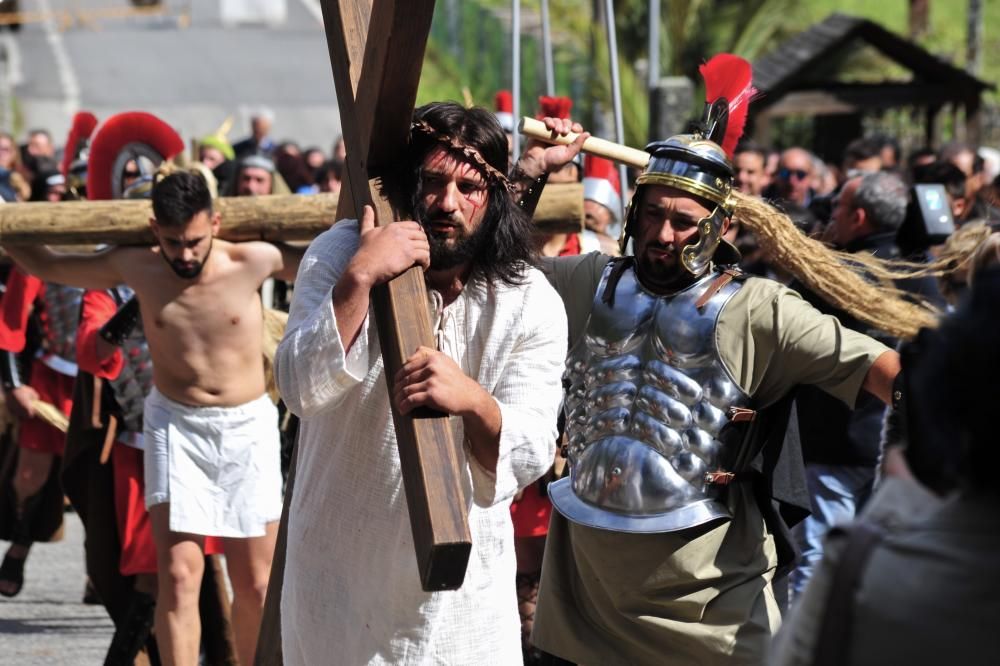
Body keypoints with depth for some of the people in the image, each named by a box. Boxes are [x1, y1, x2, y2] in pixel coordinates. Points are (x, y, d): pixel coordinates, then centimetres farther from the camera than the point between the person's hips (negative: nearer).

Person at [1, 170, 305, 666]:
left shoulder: (253, 262, -13)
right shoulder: (134, 268, -7)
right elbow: (45, 265, 8)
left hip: (246, 426, 0)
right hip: (174, 424, 0)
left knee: (255, 583, 6)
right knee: (178, 574, -12)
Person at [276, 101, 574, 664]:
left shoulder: (531, 305, -10)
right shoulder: (340, 254, -10)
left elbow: (530, 458, -17)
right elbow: (304, 390, -22)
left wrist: (472, 400, -37)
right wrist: (359, 279, -32)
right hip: (340, 558, 0)